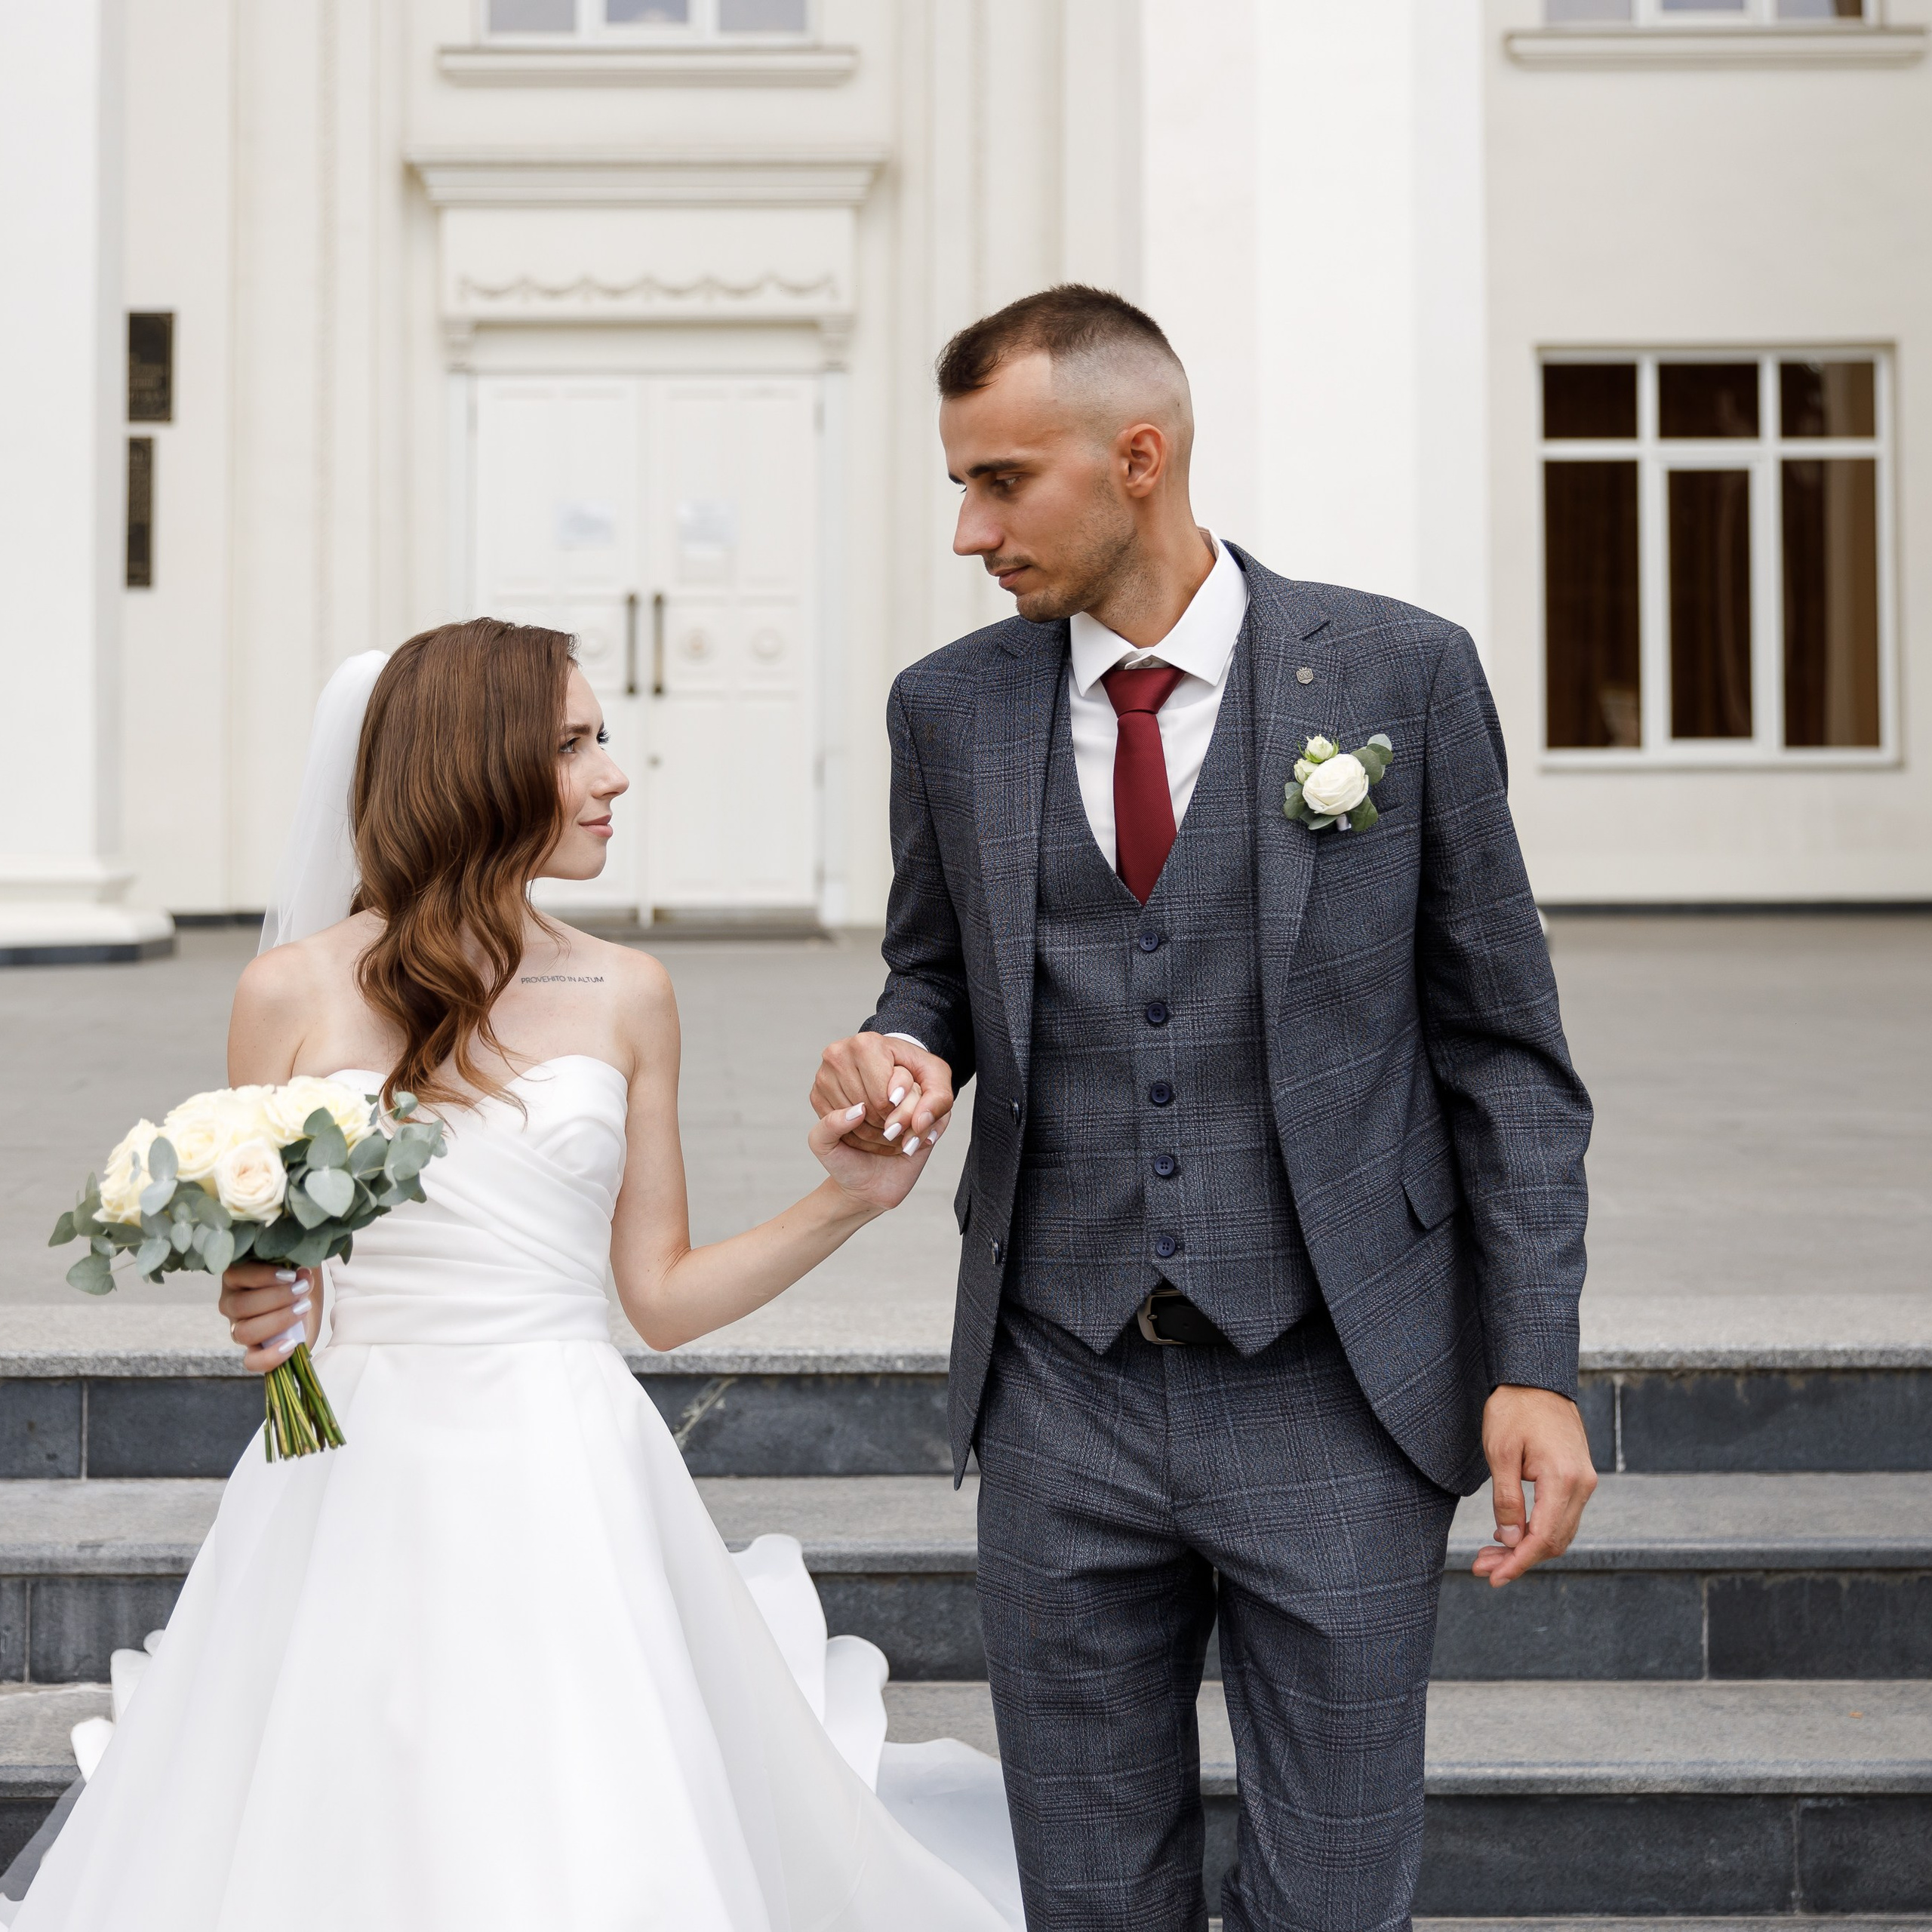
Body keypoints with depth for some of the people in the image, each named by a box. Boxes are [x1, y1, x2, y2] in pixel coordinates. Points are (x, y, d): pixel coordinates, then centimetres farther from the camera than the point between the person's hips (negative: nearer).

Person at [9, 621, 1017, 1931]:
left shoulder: (626, 997, 6)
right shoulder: (296, 994, 1)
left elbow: (662, 1294, 9)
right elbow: (261, 1273, 8)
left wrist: (844, 1203, -2)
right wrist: (255, 1314, -14)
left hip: (570, 1491, 1)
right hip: (366, 1490, -1)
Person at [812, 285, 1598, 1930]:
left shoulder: (1400, 673, -4)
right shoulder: (949, 709, 4)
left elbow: (1501, 1042, -1)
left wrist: (1535, 1366, -6)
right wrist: (898, 1047, -6)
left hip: (1334, 1397, -2)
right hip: (1064, 1405, 3)